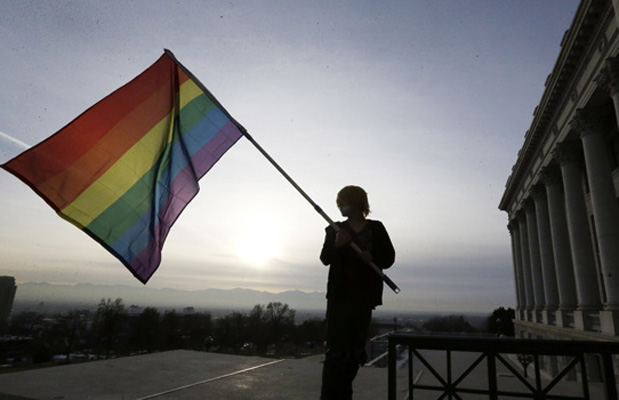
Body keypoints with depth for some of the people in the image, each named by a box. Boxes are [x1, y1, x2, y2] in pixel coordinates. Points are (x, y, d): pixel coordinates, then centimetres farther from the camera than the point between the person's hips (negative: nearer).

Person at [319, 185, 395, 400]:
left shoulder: (376, 228, 5)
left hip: (364, 295, 1)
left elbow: (388, 258, 3)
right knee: (336, 349, -6)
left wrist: (372, 257, -17)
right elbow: (325, 258, -4)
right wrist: (336, 245, -23)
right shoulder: (335, 229, 6)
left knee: (356, 349, 9)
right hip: (339, 294, -1)